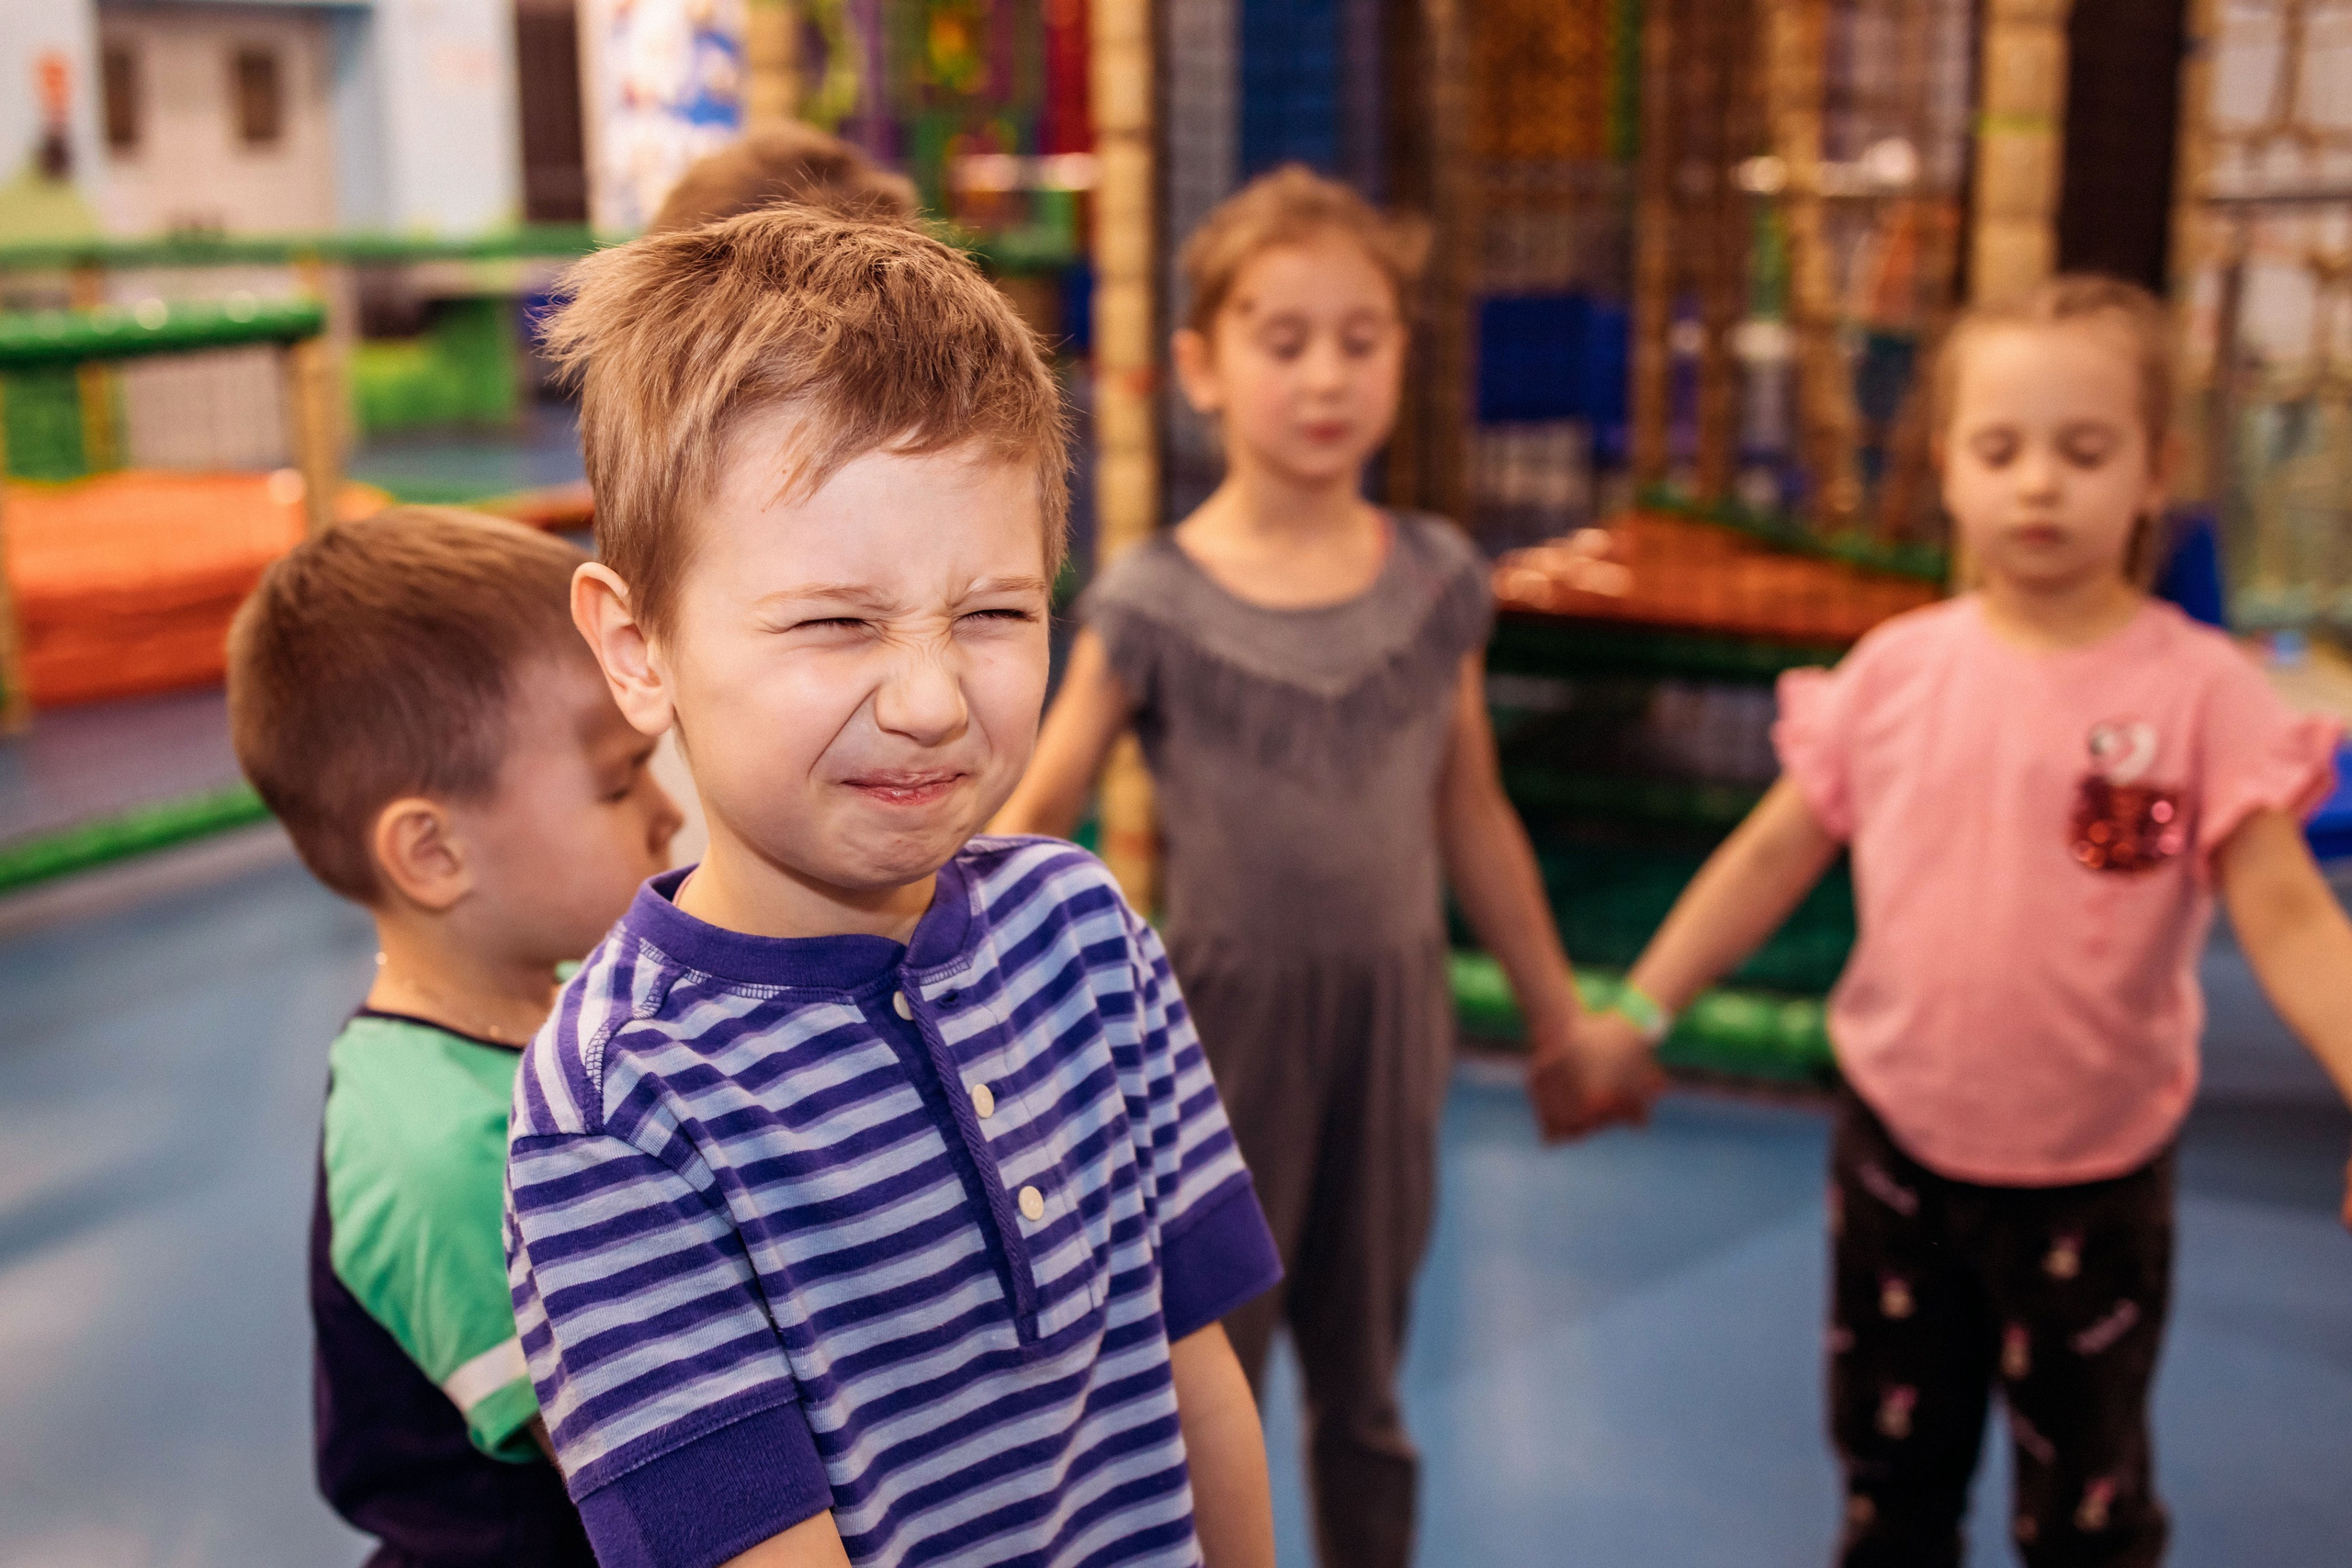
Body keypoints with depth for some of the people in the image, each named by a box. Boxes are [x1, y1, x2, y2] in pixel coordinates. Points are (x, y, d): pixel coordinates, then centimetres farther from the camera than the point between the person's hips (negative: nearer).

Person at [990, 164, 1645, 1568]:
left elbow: (1473, 817, 9)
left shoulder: (1439, 581, -2)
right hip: (1229, 1016, -2)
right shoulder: (1152, 604, -11)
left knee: (1365, 1386, 17)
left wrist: (1560, 1014, 15)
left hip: (1393, 1007, 3)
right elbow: (1032, 824, -8)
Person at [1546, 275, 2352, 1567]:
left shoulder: (2199, 690, -14)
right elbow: (1776, 852, 1)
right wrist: (1638, 1011, 0)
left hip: (2091, 1180, -2)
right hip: (1896, 1148, 3)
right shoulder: (1897, 669, -6)